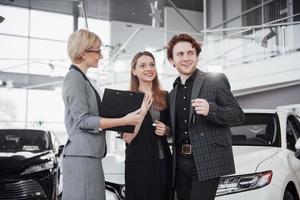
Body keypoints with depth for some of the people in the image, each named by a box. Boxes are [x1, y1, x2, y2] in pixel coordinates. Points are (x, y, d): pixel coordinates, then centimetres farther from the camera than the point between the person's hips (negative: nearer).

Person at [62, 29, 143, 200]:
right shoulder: (75, 77, -9)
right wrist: (124, 121, -16)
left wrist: (119, 121, 16)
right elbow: (83, 120, -16)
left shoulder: (81, 78, 20)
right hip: (83, 156, -9)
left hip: (87, 154, 9)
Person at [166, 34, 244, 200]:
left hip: (208, 161, -6)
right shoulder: (172, 93, 17)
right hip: (181, 163, 6)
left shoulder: (216, 80, 0)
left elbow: (238, 114, -3)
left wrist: (211, 110, -20)